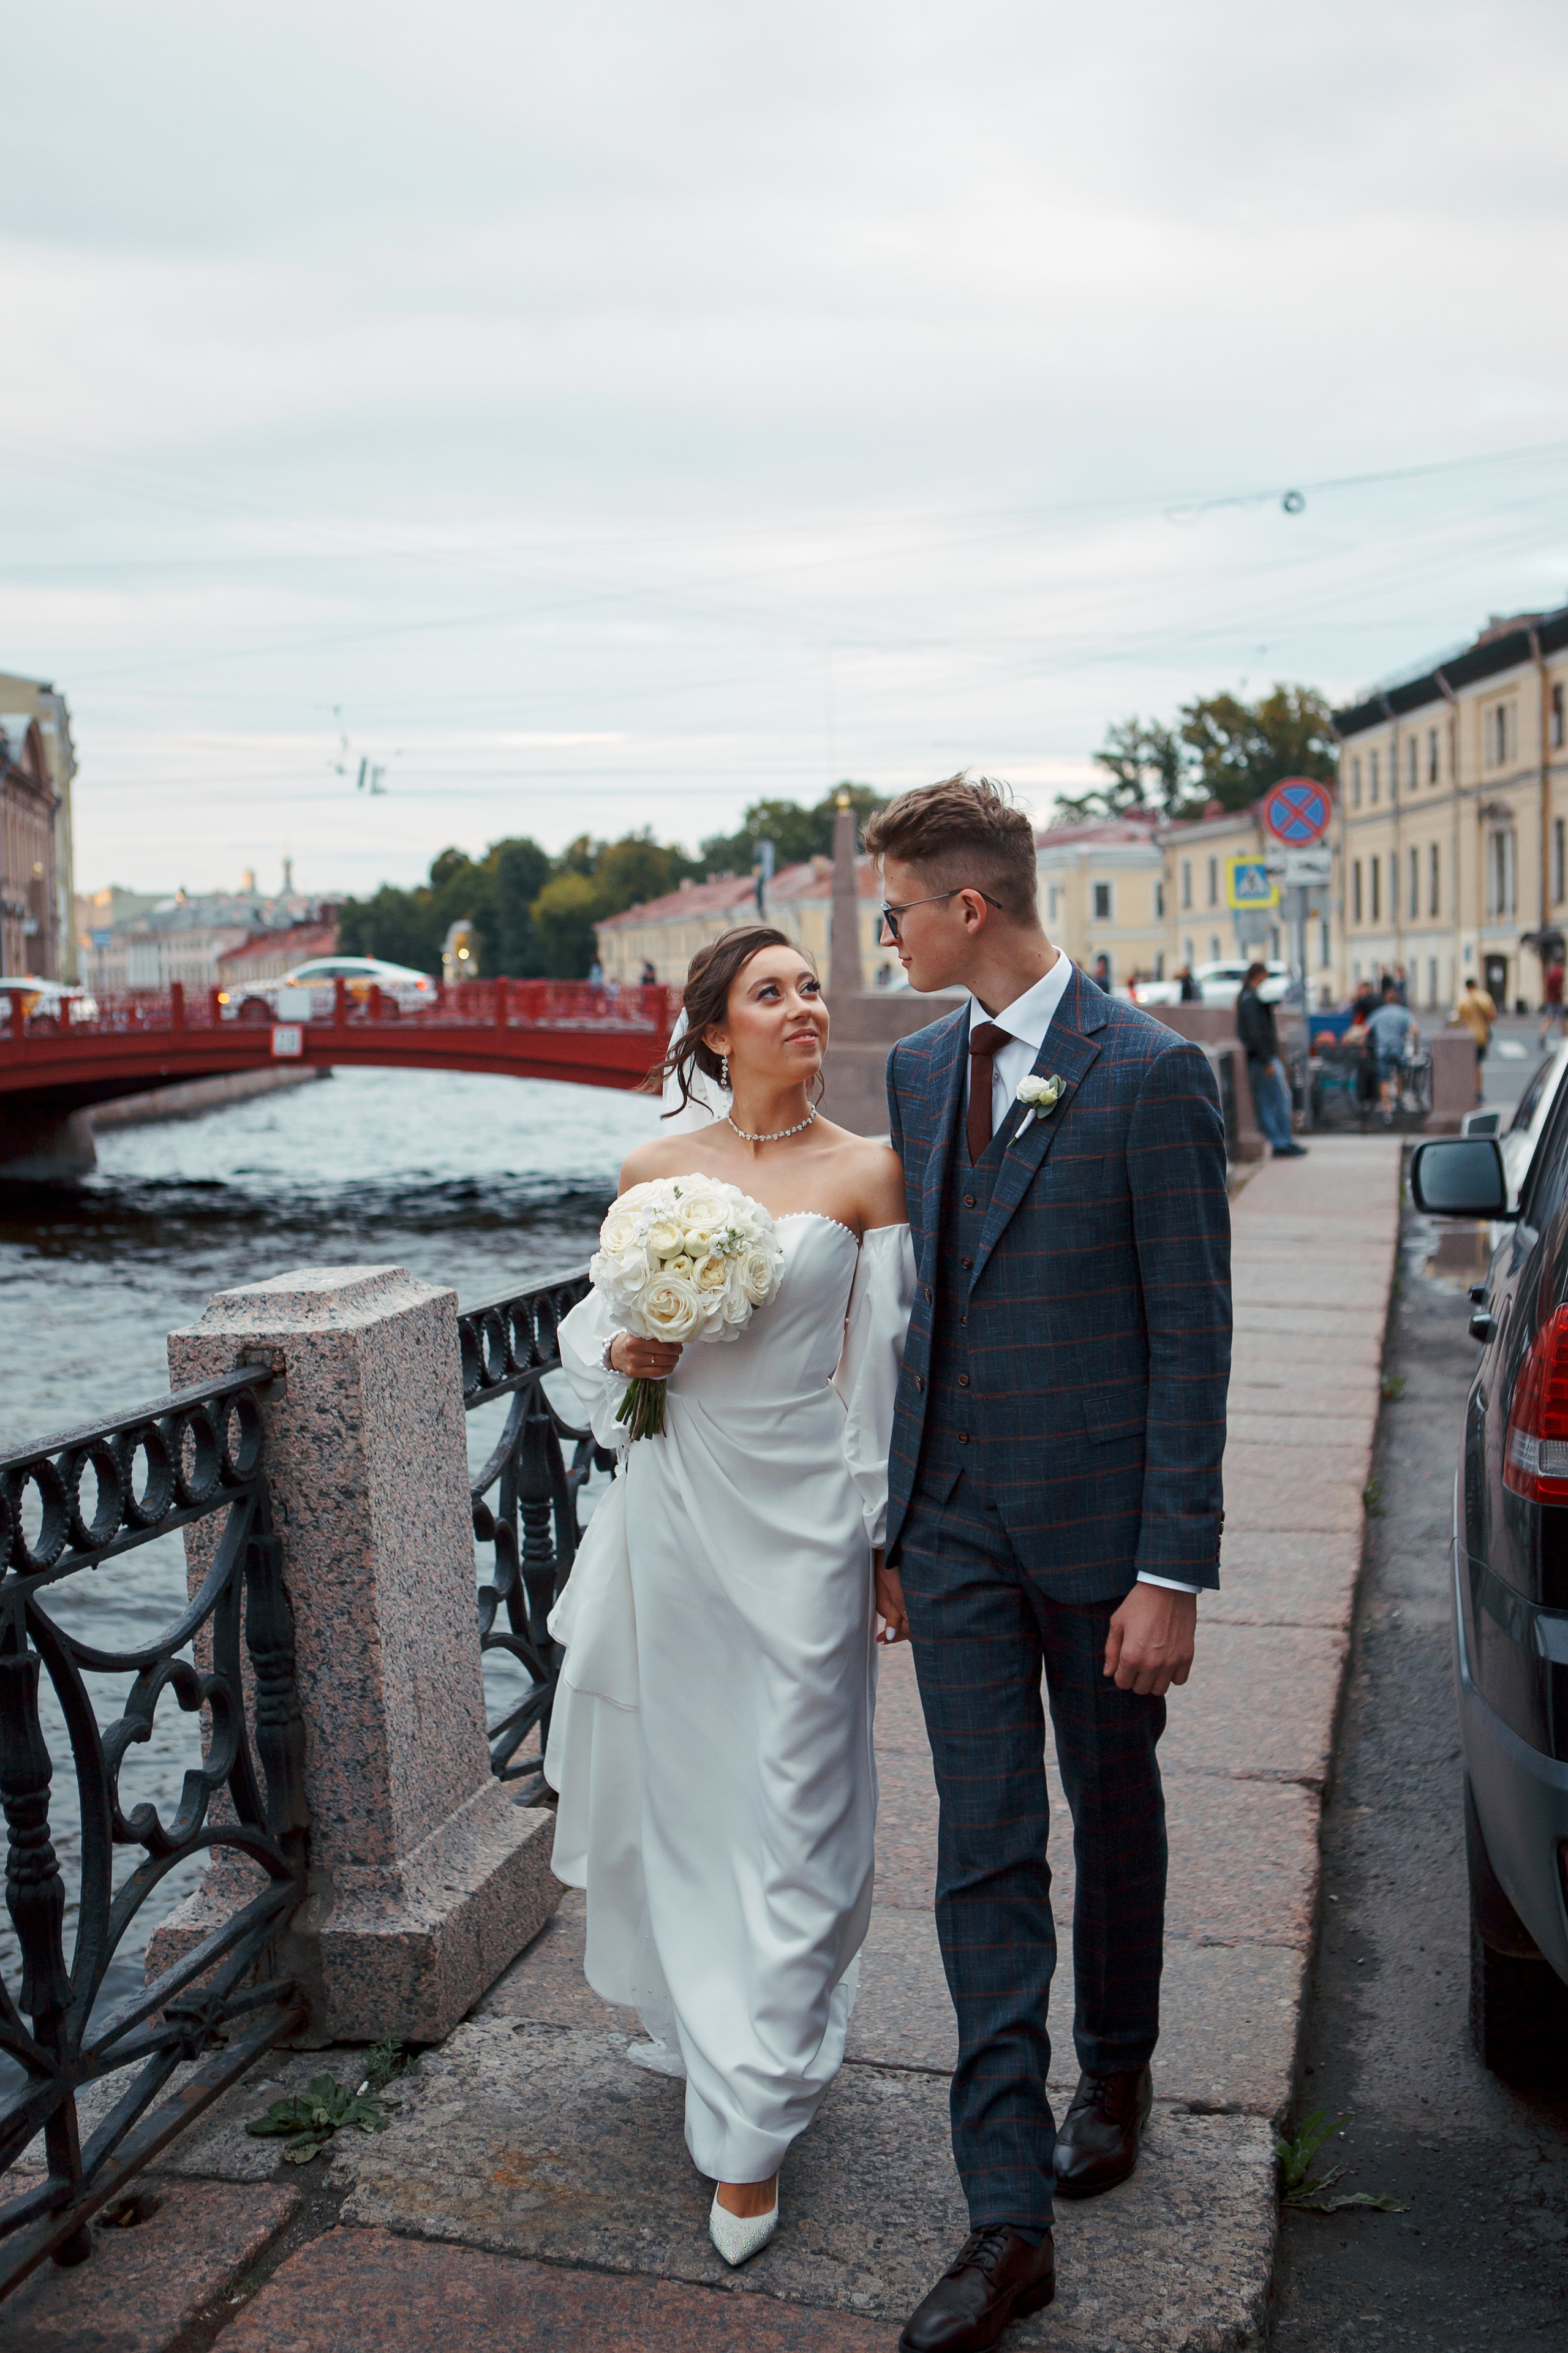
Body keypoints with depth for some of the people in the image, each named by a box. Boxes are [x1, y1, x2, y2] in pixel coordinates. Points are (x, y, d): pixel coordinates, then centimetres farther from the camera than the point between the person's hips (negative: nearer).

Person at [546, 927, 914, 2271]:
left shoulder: (866, 1174, -3)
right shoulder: (654, 1172, 3)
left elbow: (883, 1367, -1)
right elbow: (598, 1324, 13)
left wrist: (884, 1535, -1)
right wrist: (623, 1353, -10)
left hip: (803, 1517, -2)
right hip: (677, 1504, 3)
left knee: (789, 1805, 1)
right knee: (682, 1779, 14)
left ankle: (752, 2122, 11)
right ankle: (697, 2018, 40)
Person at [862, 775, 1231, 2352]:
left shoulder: (1150, 1074, -13)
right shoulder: (919, 1069, 6)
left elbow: (1191, 1335, -13)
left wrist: (1173, 1571, -16)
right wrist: (897, 1522, 12)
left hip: (1098, 1519, -4)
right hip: (958, 1523, 4)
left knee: (1114, 1819, 17)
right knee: (983, 1855, 4)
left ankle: (1113, 2073, 43)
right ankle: (1009, 2220, 12)